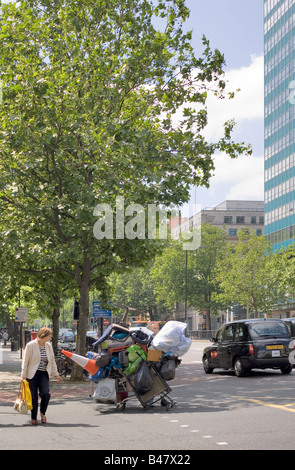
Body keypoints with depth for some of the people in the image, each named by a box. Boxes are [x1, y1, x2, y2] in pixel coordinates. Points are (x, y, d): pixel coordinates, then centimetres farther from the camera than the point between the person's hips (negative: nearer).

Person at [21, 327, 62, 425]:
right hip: (32, 374, -3)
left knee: (45, 394, -15)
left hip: (44, 374, 3)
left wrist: (56, 374, 14)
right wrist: (23, 375, -5)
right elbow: (25, 361, -3)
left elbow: (52, 361, 17)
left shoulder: (48, 346, 10)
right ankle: (33, 418, 14)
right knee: (34, 396, -1)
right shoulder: (31, 345, -5)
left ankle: (42, 413, 10)